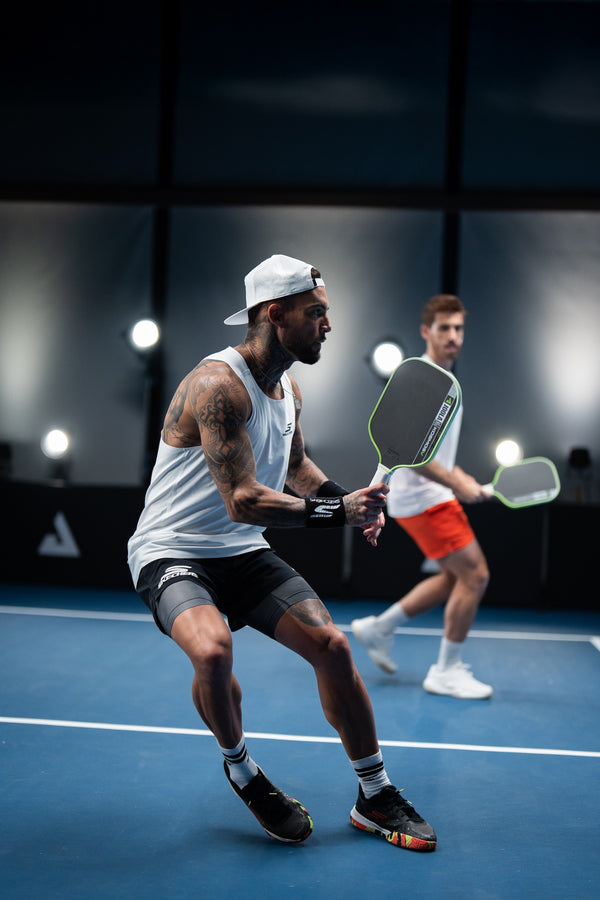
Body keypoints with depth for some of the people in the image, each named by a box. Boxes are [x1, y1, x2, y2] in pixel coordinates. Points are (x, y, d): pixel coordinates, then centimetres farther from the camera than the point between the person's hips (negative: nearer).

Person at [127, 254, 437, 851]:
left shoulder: (289, 388, 5)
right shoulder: (218, 385, -24)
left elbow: (294, 466, 23)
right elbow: (243, 502, -29)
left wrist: (347, 499, 5)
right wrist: (337, 513, -26)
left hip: (244, 554, 8)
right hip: (172, 551, -8)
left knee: (331, 645, -5)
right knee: (213, 651, -34)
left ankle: (375, 799, 13)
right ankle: (240, 770, -1)